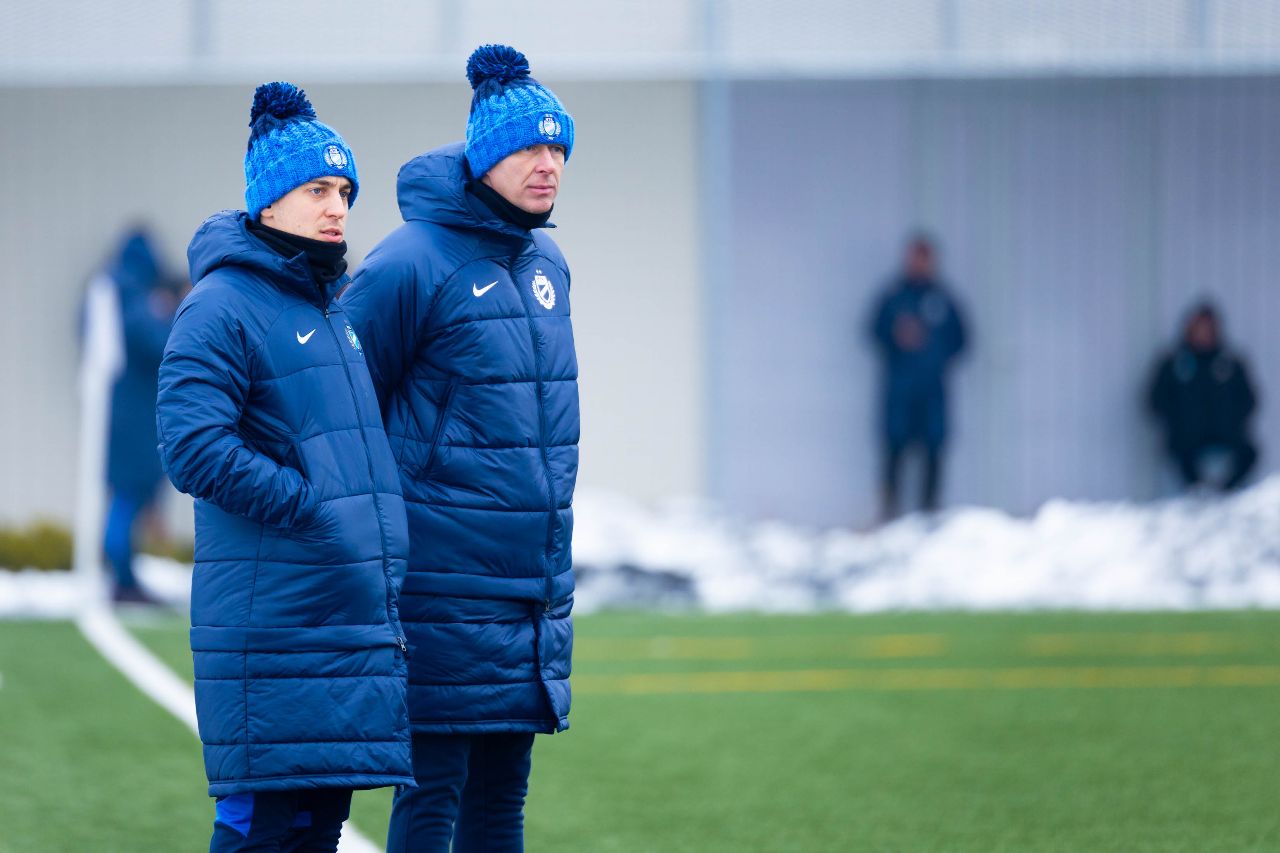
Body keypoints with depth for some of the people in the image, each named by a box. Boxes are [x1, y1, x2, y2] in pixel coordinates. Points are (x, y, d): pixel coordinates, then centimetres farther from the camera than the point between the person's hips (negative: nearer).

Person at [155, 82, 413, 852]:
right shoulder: (223, 305, -8)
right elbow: (193, 447, -18)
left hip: (353, 616, 8)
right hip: (270, 627, -8)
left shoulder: (336, 306, 19)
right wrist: (309, 507, -16)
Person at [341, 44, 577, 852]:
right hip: (444, 584, -7)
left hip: (534, 582, 7)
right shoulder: (411, 263, -11)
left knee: (503, 788, 9)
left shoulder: (548, 264, 13)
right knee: (434, 787, -6)